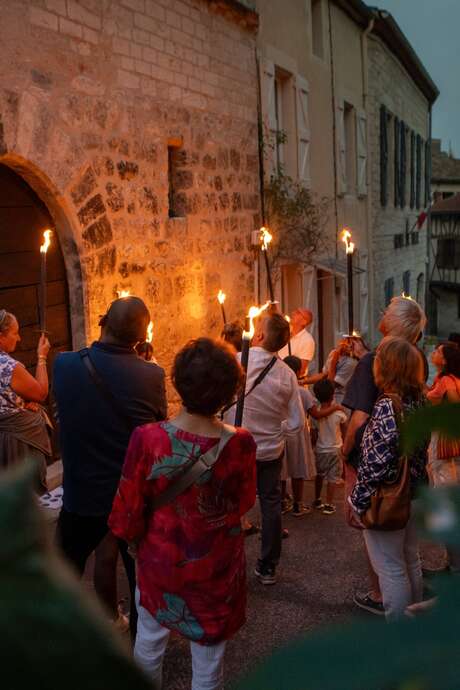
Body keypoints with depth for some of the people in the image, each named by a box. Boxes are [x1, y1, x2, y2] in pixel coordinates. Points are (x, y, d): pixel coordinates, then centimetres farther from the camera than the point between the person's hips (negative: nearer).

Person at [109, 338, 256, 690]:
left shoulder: (147, 439, -25)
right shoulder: (241, 443, -22)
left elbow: (127, 516, -14)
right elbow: (245, 503, -4)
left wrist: (136, 537, 7)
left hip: (161, 562, 0)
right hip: (217, 569, 0)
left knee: (149, 643, 26)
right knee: (208, 661, 20)